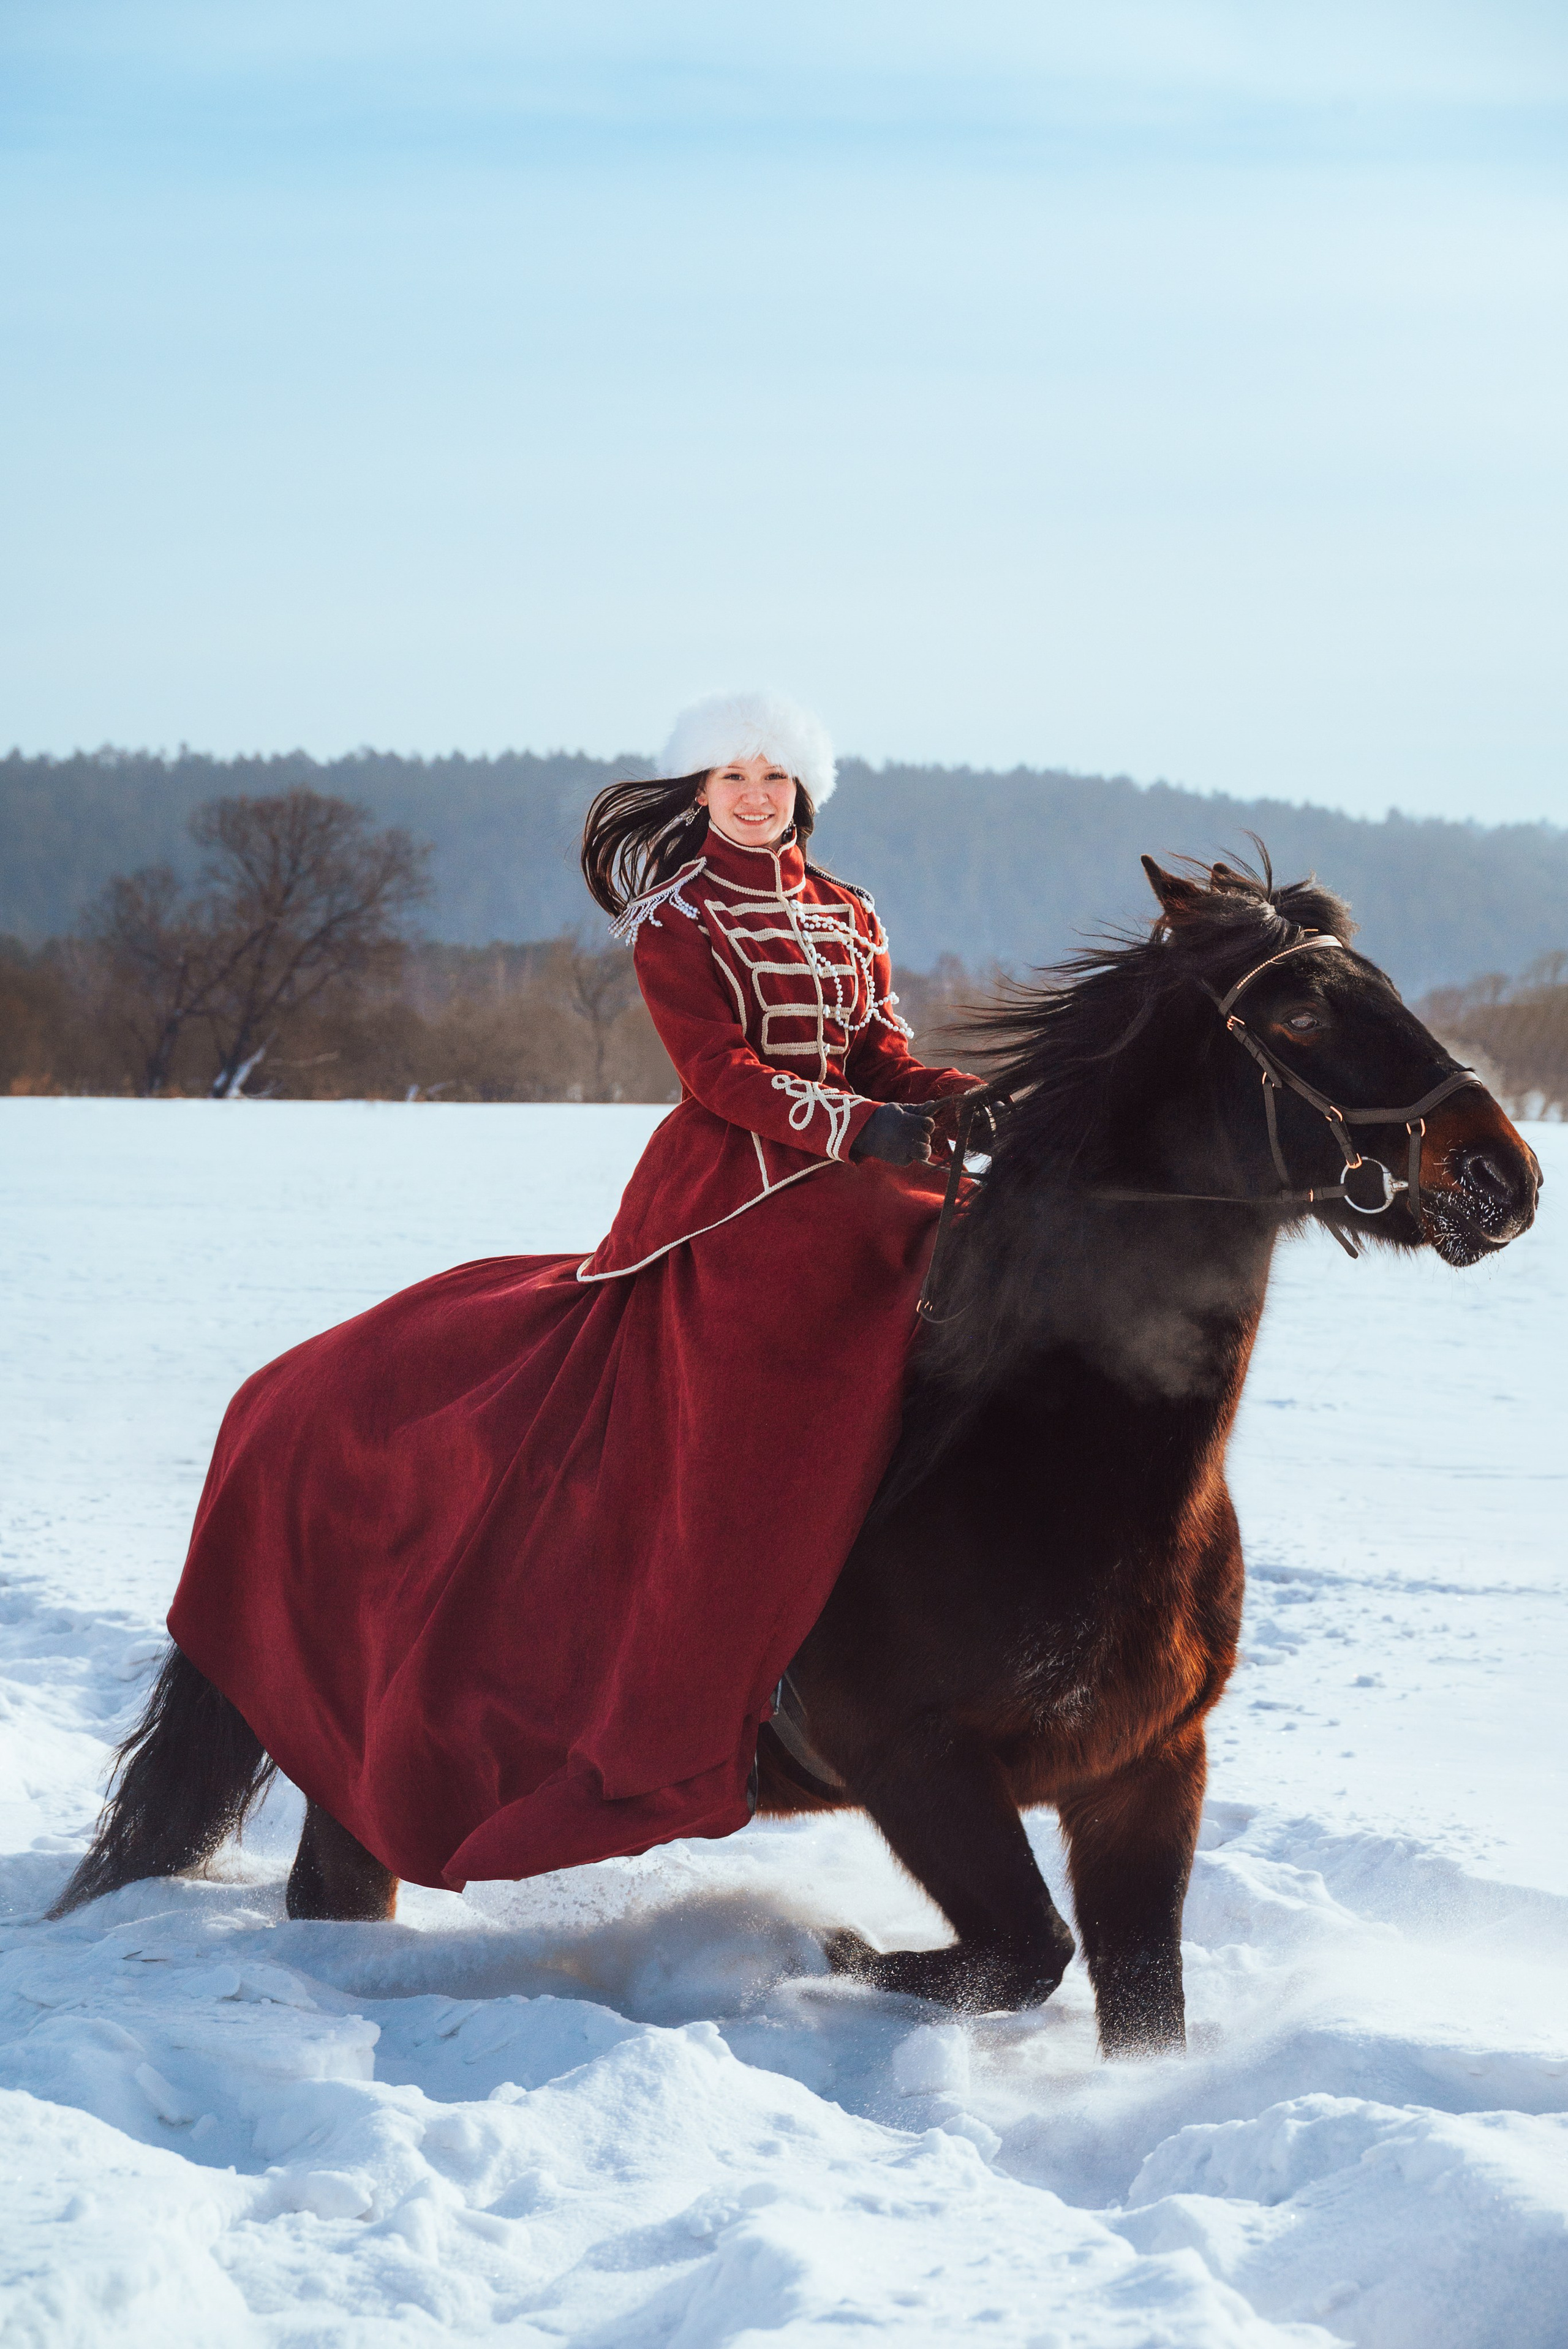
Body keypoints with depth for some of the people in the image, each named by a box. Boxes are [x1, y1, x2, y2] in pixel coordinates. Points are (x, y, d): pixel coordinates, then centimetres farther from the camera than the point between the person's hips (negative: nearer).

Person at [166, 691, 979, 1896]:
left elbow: (886, 1060, 12)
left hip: (860, 1196, 6)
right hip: (724, 1200, -6)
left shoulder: (850, 918, 19)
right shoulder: (673, 918, 3)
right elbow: (721, 1074, -9)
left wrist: (976, 1106, -9)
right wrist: (858, 1127, -23)